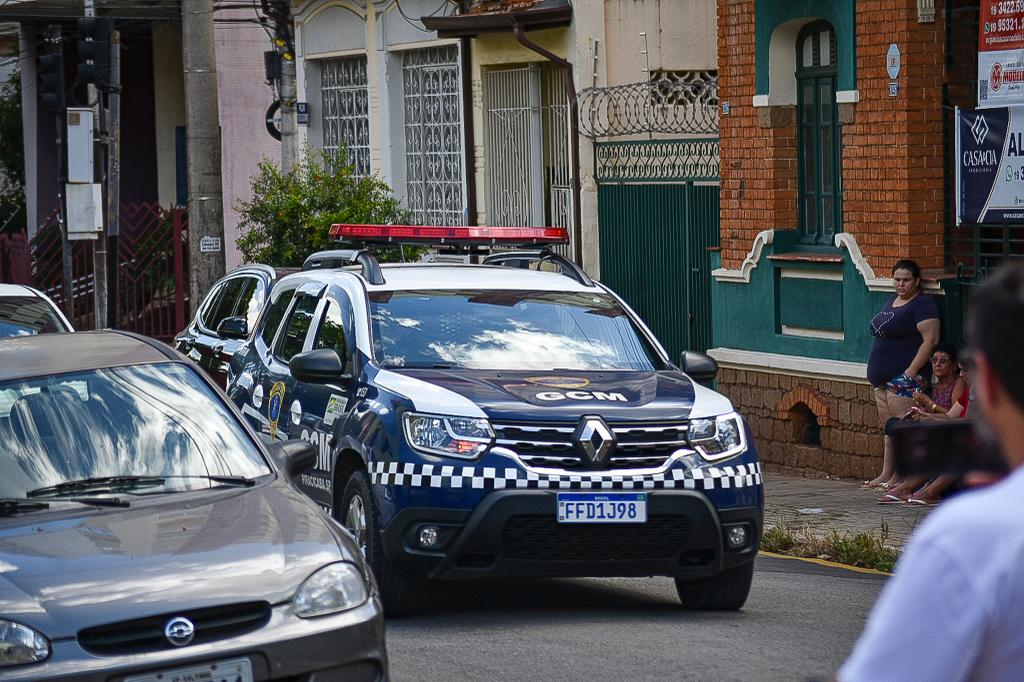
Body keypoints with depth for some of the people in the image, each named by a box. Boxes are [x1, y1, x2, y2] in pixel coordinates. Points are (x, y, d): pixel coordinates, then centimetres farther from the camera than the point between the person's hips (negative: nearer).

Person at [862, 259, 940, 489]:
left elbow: (930, 340, -17)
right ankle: (885, 475, 17)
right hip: (883, 379, 9)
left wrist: (910, 373, -21)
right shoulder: (892, 302, 19)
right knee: (889, 427, 12)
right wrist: (875, 374, 20)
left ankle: (898, 478, -8)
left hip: (904, 377, -9)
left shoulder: (923, 305, -9)